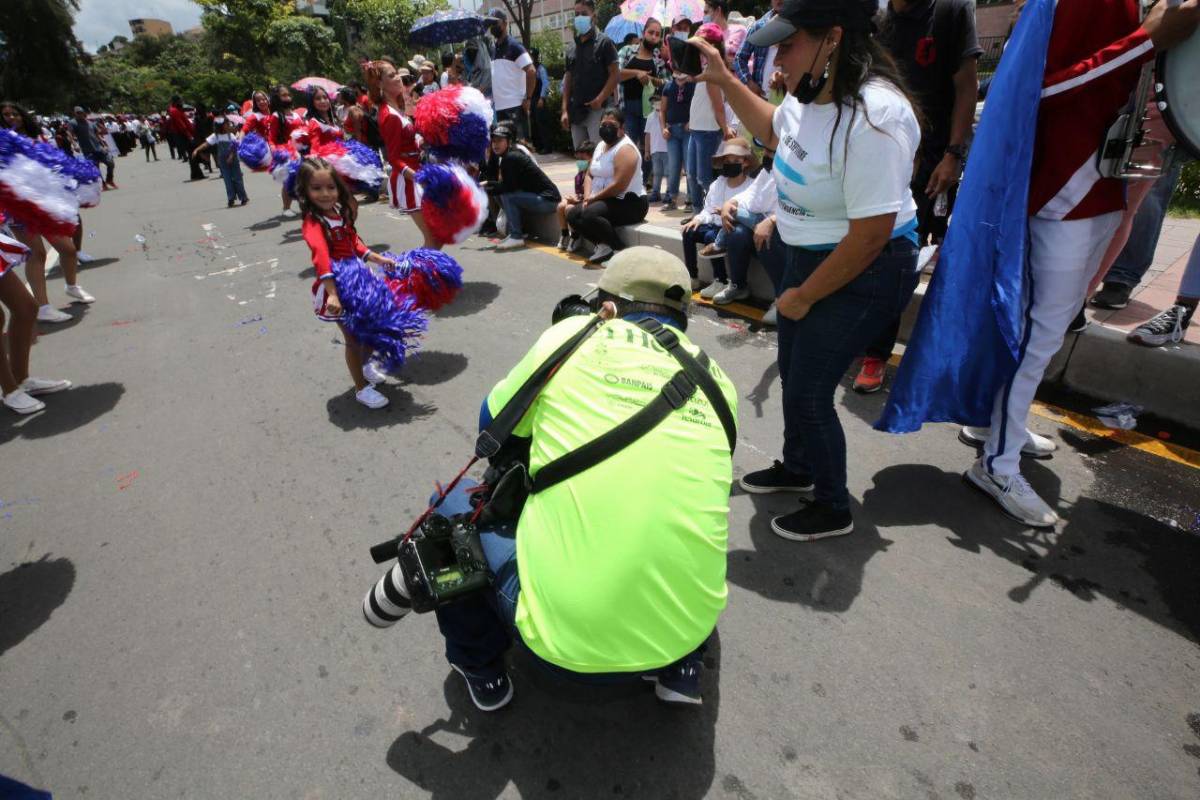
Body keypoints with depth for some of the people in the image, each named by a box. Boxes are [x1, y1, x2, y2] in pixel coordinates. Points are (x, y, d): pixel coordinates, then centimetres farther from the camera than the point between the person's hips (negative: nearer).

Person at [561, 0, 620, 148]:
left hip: (597, 109, -6)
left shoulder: (604, 43, 1)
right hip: (576, 111, 6)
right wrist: (565, 110, 6)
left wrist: (600, 99, -17)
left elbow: (614, 75, -6)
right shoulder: (573, 48, 18)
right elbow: (568, 80, 16)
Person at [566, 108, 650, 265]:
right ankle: (603, 245, -7)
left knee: (590, 214, -30)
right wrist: (588, 196, -2)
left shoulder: (625, 149, -14)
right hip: (606, 201, 9)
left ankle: (620, 250, -17)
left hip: (630, 203, -9)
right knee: (572, 215, -4)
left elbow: (619, 186, -24)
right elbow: (590, 174, 17)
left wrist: (594, 198, -15)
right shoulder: (601, 145, 14)